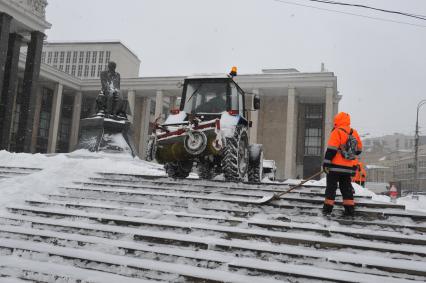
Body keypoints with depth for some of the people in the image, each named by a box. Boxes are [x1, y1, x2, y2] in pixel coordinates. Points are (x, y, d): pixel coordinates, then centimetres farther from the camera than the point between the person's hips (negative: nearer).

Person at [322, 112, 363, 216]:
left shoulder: (337, 132, -11)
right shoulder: (354, 133, 10)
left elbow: (331, 149, -17)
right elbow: (358, 149, 17)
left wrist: (326, 163, -15)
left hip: (336, 166, -6)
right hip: (349, 168, 6)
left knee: (331, 187, 2)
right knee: (346, 188, 14)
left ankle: (327, 208, 1)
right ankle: (350, 209, 11)